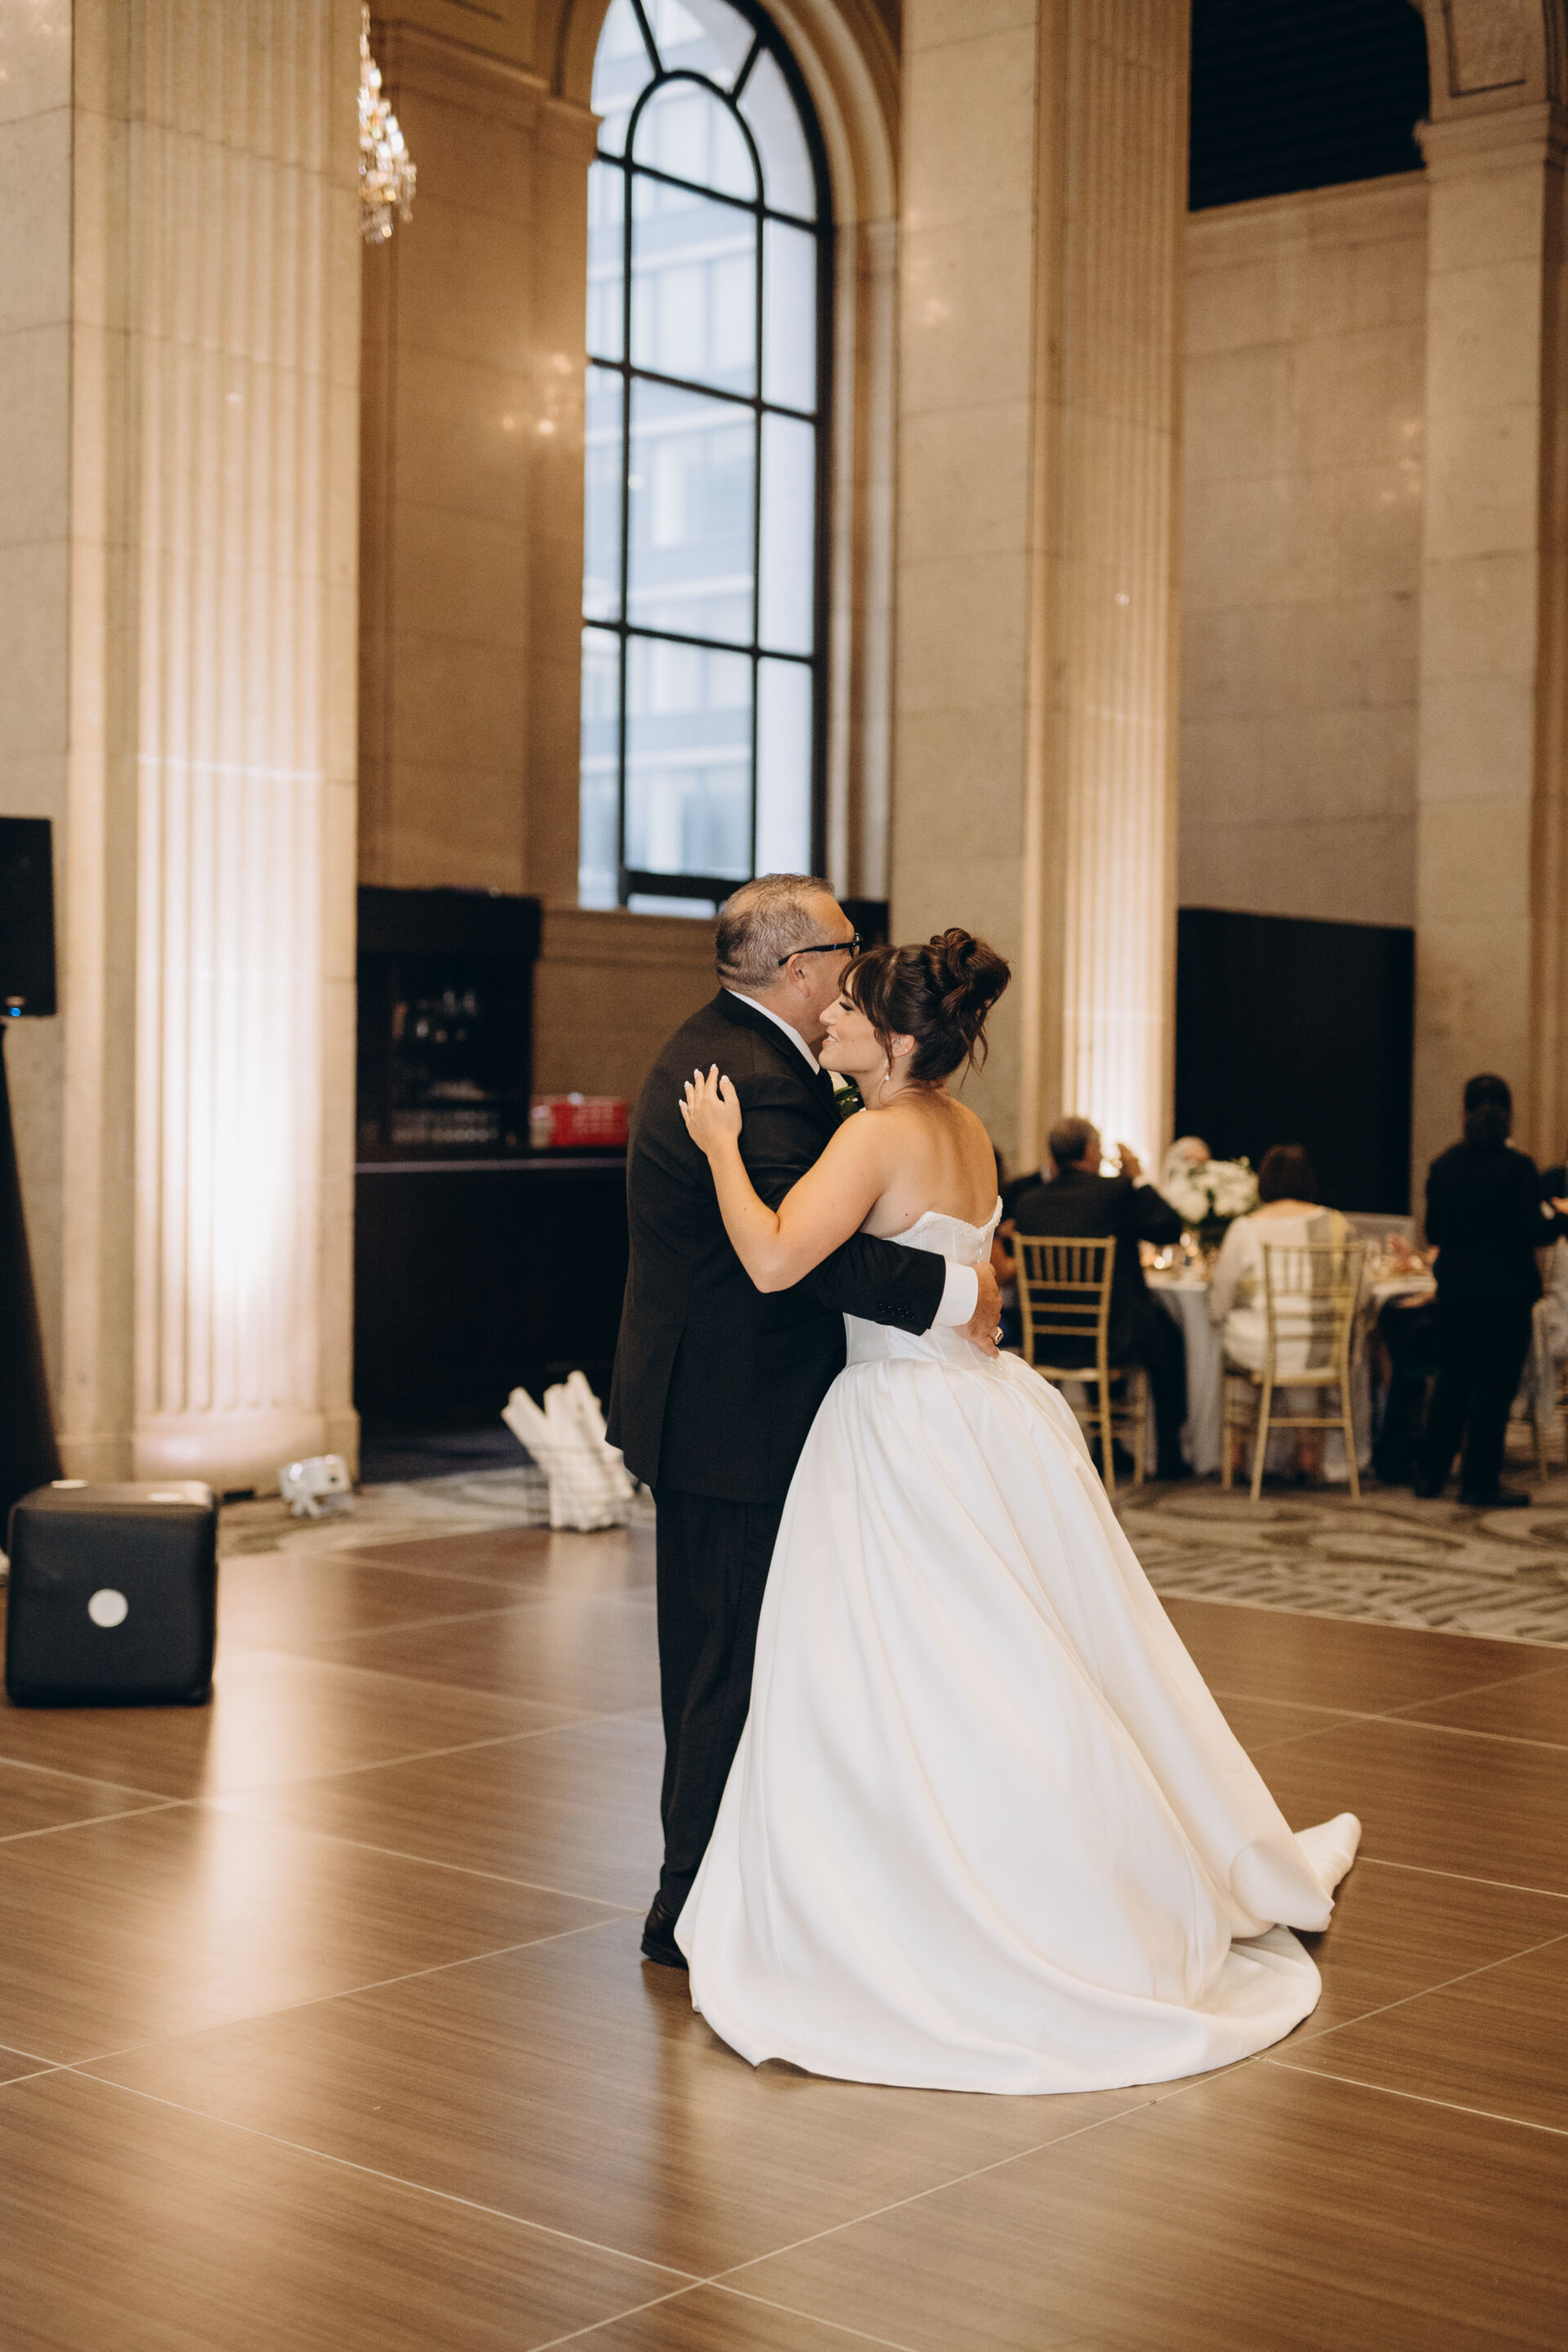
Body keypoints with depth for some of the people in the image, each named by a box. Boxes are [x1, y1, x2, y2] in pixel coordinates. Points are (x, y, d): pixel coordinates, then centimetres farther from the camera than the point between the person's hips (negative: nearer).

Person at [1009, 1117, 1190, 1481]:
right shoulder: (1117, 1191, -13)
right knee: (1168, 1332, 27)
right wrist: (1138, 1178, 6)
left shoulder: (1028, 1202, -2)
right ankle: (1169, 1455, 31)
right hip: (1114, 1337, -4)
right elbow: (1171, 1230, -1)